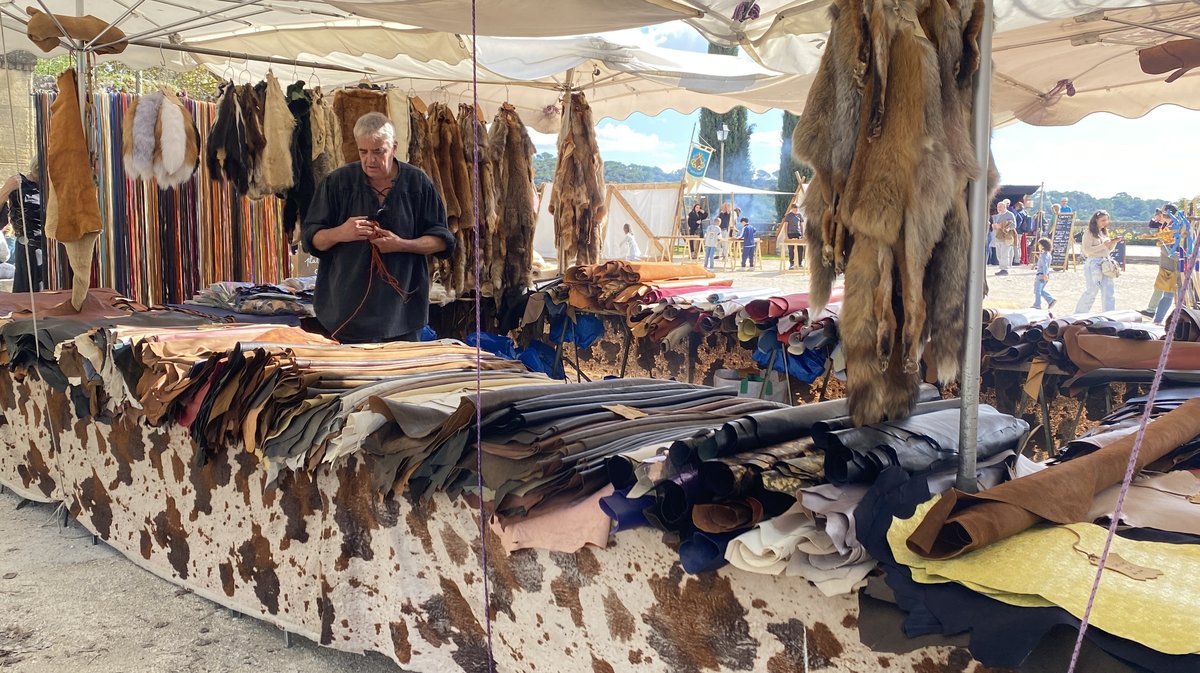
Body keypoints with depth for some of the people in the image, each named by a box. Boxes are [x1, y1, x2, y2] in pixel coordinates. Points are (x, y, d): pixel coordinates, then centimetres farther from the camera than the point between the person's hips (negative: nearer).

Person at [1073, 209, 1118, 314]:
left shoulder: (1104, 232, 16)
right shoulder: (1089, 233, -6)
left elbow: (1108, 250, 22)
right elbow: (1087, 250, -15)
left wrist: (1114, 242, 3)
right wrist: (1103, 245, -19)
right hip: (1093, 264, -7)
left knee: (1109, 291, 0)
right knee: (1091, 291, -2)